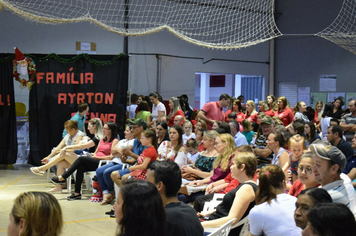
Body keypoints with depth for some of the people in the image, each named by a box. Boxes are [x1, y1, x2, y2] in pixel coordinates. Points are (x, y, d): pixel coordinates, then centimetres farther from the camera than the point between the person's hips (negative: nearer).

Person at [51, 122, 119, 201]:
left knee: (81, 158, -21)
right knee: (80, 168, -22)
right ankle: (77, 193, -21)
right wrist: (93, 155, 2)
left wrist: (97, 157, -9)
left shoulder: (115, 141, -1)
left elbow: (111, 157, -10)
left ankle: (62, 178, -15)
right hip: (95, 162, 7)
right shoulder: (102, 139, 24)